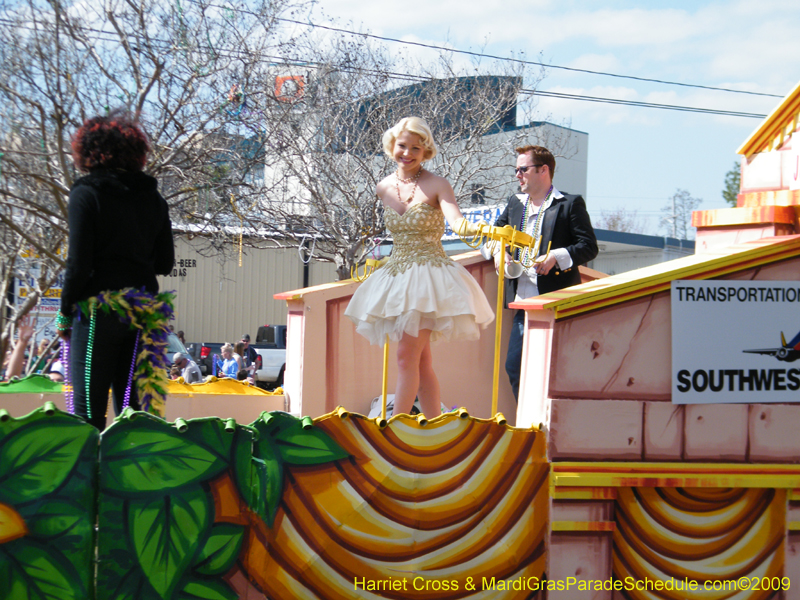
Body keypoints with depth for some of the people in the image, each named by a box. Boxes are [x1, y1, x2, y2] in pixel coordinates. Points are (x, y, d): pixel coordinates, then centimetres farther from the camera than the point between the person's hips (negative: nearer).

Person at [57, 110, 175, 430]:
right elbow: (165, 263, 11)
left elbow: (79, 263, -10)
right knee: (132, 410, 10)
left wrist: (65, 313, -1)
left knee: (88, 411, -2)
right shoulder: (153, 198, 8)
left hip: (98, 309, -5)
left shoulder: (86, 194, -6)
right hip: (144, 313, 5)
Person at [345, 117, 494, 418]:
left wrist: (475, 227, -43)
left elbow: (457, 221, -24)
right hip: (396, 275, 6)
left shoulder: (436, 185, -8)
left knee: (407, 355, -13)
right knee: (421, 361, 7)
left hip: (429, 276, -6)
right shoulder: (384, 188, 9)